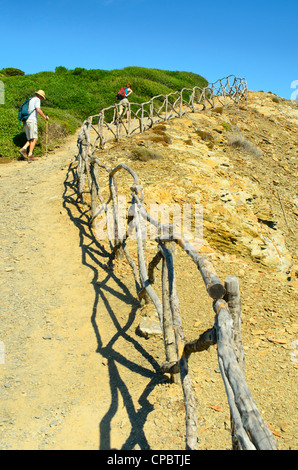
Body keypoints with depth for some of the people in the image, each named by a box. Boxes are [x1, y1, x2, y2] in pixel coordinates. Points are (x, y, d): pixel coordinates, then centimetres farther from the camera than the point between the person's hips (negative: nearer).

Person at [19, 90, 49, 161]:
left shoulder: (30, 100, 26)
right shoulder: (37, 100, 0)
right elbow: (38, 110, -16)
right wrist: (45, 117, -5)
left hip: (26, 122, 8)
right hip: (32, 121, -8)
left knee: (31, 139, 10)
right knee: (34, 138, -10)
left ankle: (23, 149, -12)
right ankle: (30, 155, -19)